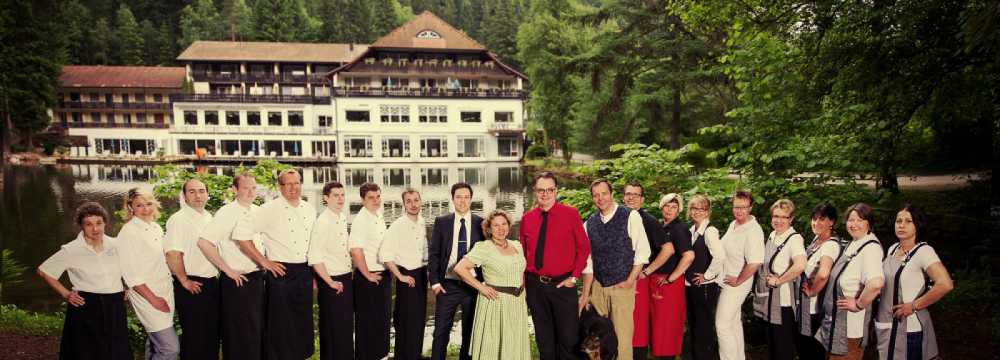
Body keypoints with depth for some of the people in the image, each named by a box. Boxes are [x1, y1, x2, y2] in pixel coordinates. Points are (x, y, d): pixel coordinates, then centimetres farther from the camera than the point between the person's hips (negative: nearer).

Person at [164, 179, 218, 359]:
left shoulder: (209, 217, 11)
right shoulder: (178, 219, -13)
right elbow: (172, 254, -22)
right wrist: (185, 282, -16)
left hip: (212, 282, 7)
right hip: (192, 287, -7)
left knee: (213, 333, 15)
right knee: (194, 336, 3)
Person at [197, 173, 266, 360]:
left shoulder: (257, 211, 7)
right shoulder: (227, 212, -13)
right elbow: (204, 242, -22)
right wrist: (227, 269, -18)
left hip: (257, 278, 7)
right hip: (237, 281, -6)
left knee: (258, 329, 15)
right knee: (239, 333, 4)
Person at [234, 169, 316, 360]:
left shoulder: (309, 209, 8)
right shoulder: (270, 209, -10)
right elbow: (241, 233, -16)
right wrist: (263, 261, -14)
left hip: (304, 274, 6)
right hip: (281, 273, -5)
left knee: (303, 325, 14)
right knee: (280, 329, 3)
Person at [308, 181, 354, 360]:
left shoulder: (343, 217, 7)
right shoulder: (322, 222, -17)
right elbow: (314, 258, -23)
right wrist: (330, 282, -18)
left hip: (346, 278, 8)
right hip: (332, 281, -7)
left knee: (347, 326, 17)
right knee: (332, 329, 5)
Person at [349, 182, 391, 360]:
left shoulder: (379, 217, 9)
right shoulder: (360, 220, -17)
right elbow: (355, 251, -26)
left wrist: (387, 273, 15)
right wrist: (368, 275, -18)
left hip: (383, 275, 8)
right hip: (367, 278, -8)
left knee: (382, 319, 19)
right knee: (367, 322, 4)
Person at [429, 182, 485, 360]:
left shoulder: (481, 223, 1)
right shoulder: (441, 222, 2)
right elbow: (433, 253, 3)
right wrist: (435, 281, -5)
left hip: (473, 284, 0)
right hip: (447, 285, 0)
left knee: (470, 330, 10)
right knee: (441, 331, 3)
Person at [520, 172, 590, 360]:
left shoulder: (571, 214, -5)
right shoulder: (526, 219, 3)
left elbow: (584, 248, -1)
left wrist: (574, 277, -5)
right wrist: (524, 279, 4)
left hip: (563, 284, -3)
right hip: (535, 285, 3)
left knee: (569, 338, 2)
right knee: (543, 338, 15)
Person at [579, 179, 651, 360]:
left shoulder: (630, 216, -5)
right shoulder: (589, 224, 5)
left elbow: (642, 252, -5)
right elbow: (588, 261, 7)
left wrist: (630, 281, -8)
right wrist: (585, 294, 5)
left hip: (623, 286, -3)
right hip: (597, 286, 4)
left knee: (622, 335, -3)